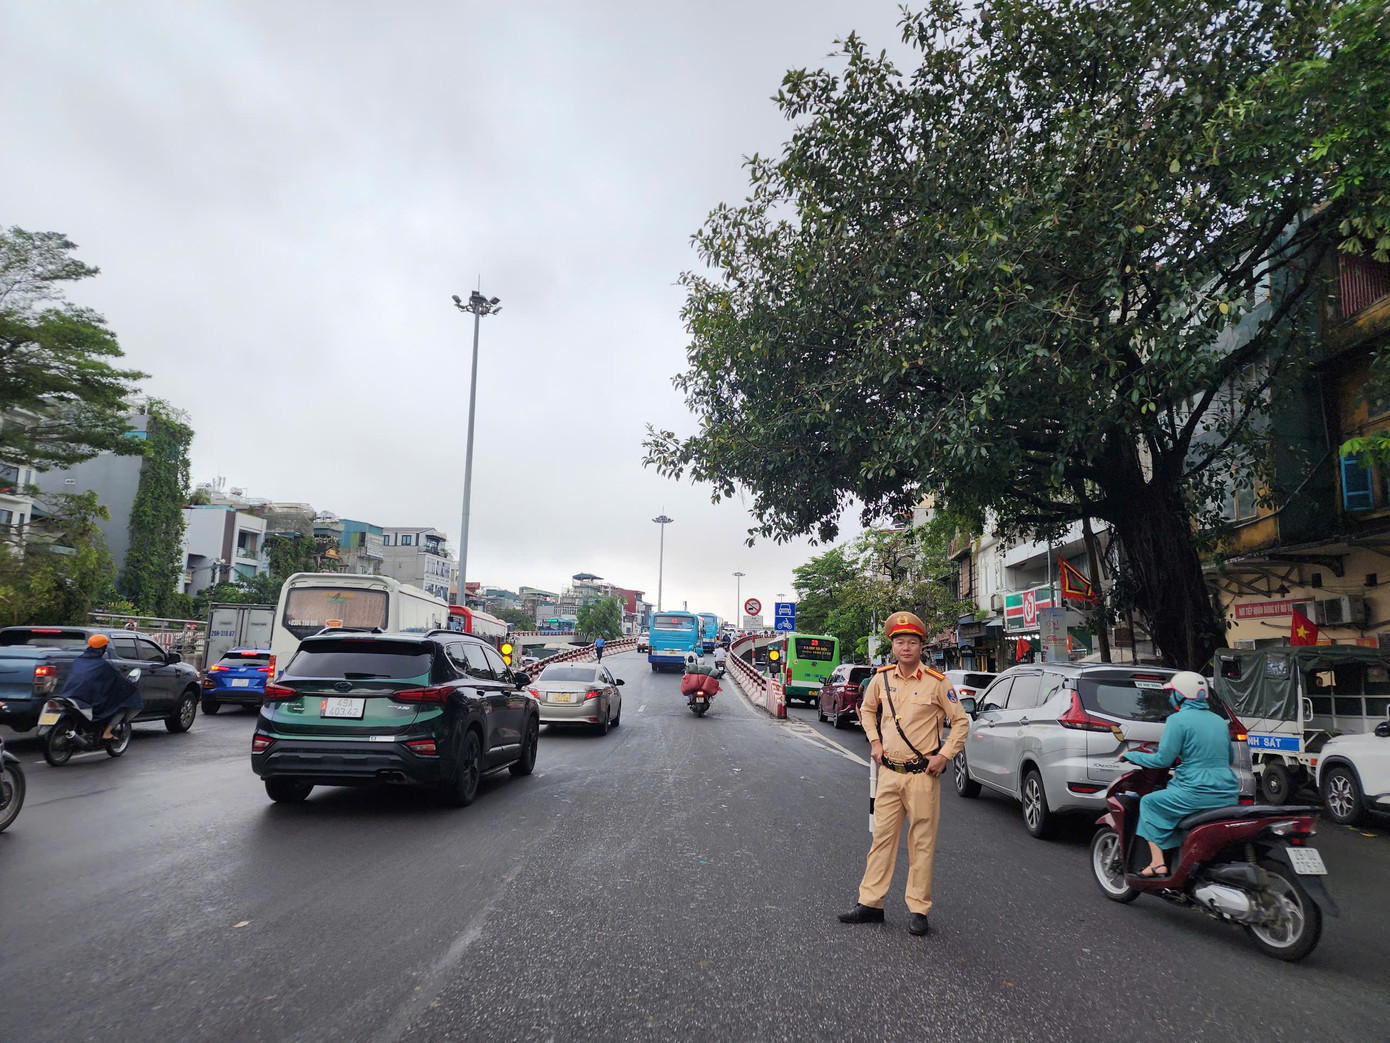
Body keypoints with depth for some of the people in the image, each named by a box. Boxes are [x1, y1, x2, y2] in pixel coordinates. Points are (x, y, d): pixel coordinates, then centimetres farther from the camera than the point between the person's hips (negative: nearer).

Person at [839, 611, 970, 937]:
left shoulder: (936, 682, -7)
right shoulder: (882, 679, 4)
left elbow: (961, 721, 0)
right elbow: (867, 709, 22)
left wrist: (944, 755, -7)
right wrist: (874, 741, 11)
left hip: (923, 775, -4)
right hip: (889, 772, 4)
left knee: (922, 843, 3)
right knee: (882, 836, 8)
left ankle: (918, 910, 13)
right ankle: (870, 903, 16)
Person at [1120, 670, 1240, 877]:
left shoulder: (1178, 720, -10)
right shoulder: (1220, 721, 13)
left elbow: (1163, 760, -10)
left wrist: (1130, 755, 3)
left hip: (1197, 793, -8)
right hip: (1228, 795, 8)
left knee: (1149, 802, 10)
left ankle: (1158, 862, 3)